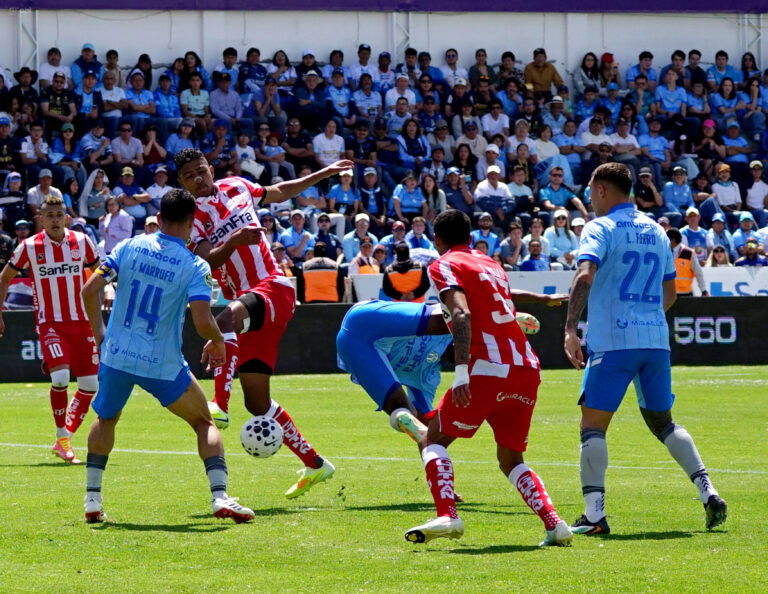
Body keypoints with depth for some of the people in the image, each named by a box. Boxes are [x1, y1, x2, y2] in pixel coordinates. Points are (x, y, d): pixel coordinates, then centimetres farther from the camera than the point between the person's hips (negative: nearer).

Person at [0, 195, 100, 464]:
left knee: (90, 384, 1)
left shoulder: (82, 242, 1)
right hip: (50, 323, -3)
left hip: (81, 322, 3)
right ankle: (61, 439, -6)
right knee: (60, 376, -23)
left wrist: (98, 310, 9)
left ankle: (66, 439, 18)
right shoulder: (29, 247, -4)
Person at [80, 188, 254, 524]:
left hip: (116, 355, 3)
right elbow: (202, 322, -19)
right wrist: (218, 341, 3)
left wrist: (99, 333, 12)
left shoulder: (130, 248, 0)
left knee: (105, 419, 28)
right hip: (162, 365, -3)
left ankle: (92, 501, 24)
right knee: (204, 423, 13)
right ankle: (220, 498, -4)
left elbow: (89, 290, -2)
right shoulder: (194, 267, -10)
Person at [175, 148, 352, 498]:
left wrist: (325, 173, 32)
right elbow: (207, 262, -15)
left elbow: (278, 193, 29)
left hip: (274, 288, -3)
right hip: (248, 304, 3)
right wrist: (235, 240, -31)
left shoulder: (237, 187, 10)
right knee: (257, 401, 2)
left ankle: (220, 406, -53)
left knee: (229, 316, -38)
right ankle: (314, 465, 18)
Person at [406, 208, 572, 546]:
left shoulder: (444, 265, 1)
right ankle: (554, 525, -3)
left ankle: (446, 516, -18)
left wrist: (461, 372, -23)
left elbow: (462, 315, -15)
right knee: (510, 459, 18)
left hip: (488, 370, -7)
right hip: (527, 370, 7)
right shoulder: (489, 264, 23)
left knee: (432, 441, 5)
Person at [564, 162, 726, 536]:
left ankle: (594, 515, -10)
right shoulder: (656, 231, 17)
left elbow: (585, 276, -20)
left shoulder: (599, 228, -3)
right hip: (656, 340, 6)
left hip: (612, 341, -6)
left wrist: (570, 329, -22)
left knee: (593, 423, -1)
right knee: (662, 421, 17)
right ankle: (709, 494, 4)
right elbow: (670, 293, 23)